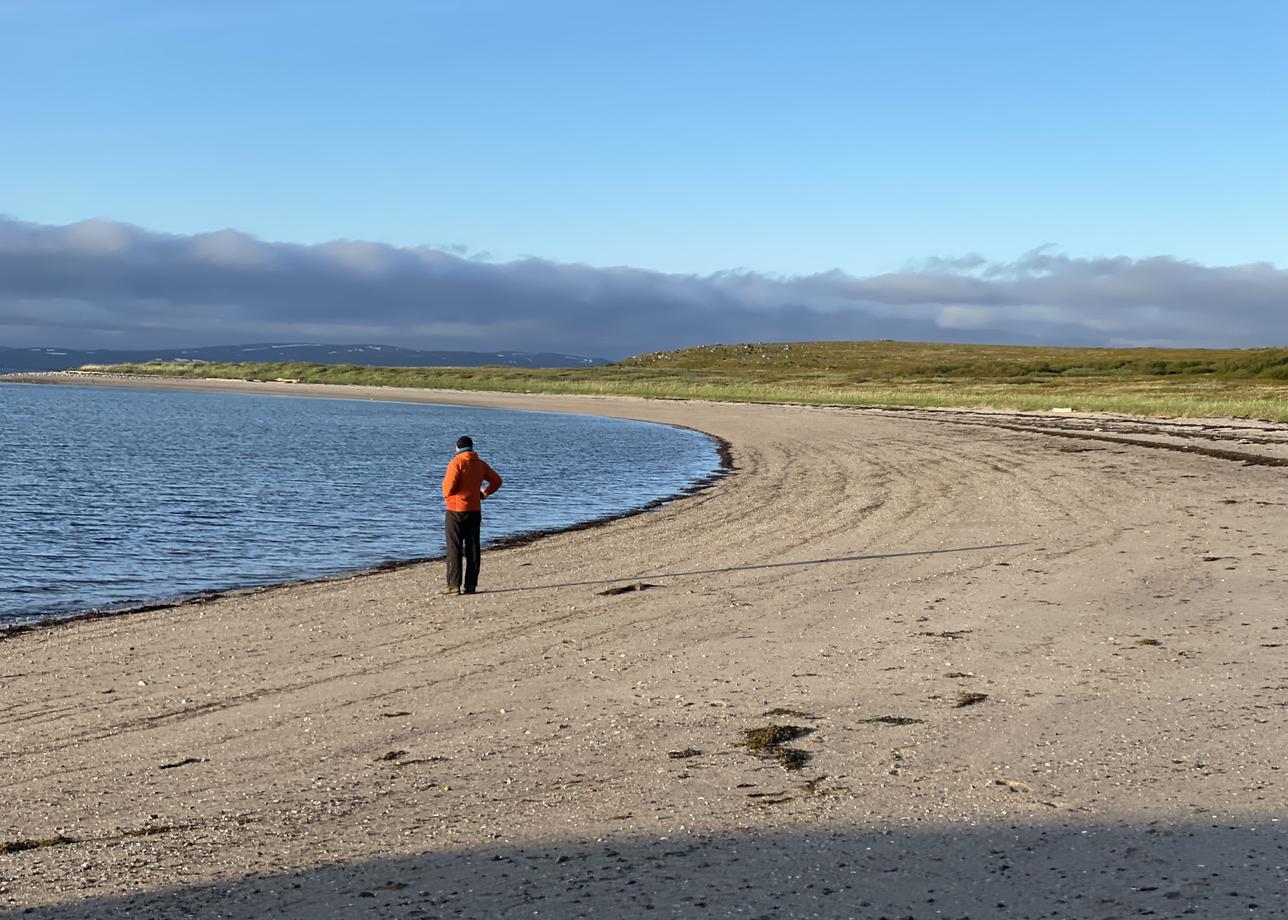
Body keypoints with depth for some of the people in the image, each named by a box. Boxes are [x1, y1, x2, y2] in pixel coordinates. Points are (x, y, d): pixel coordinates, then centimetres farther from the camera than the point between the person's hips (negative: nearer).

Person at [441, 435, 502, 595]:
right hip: (475, 510, 5)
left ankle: (454, 585, -7)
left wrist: (447, 495, 2)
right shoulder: (481, 464, 7)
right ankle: (470, 585, 7)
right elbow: (497, 481, 12)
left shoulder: (456, 463, -11)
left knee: (454, 548, -2)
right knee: (472, 548, 7)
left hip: (456, 510, -5)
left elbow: (449, 485, -18)